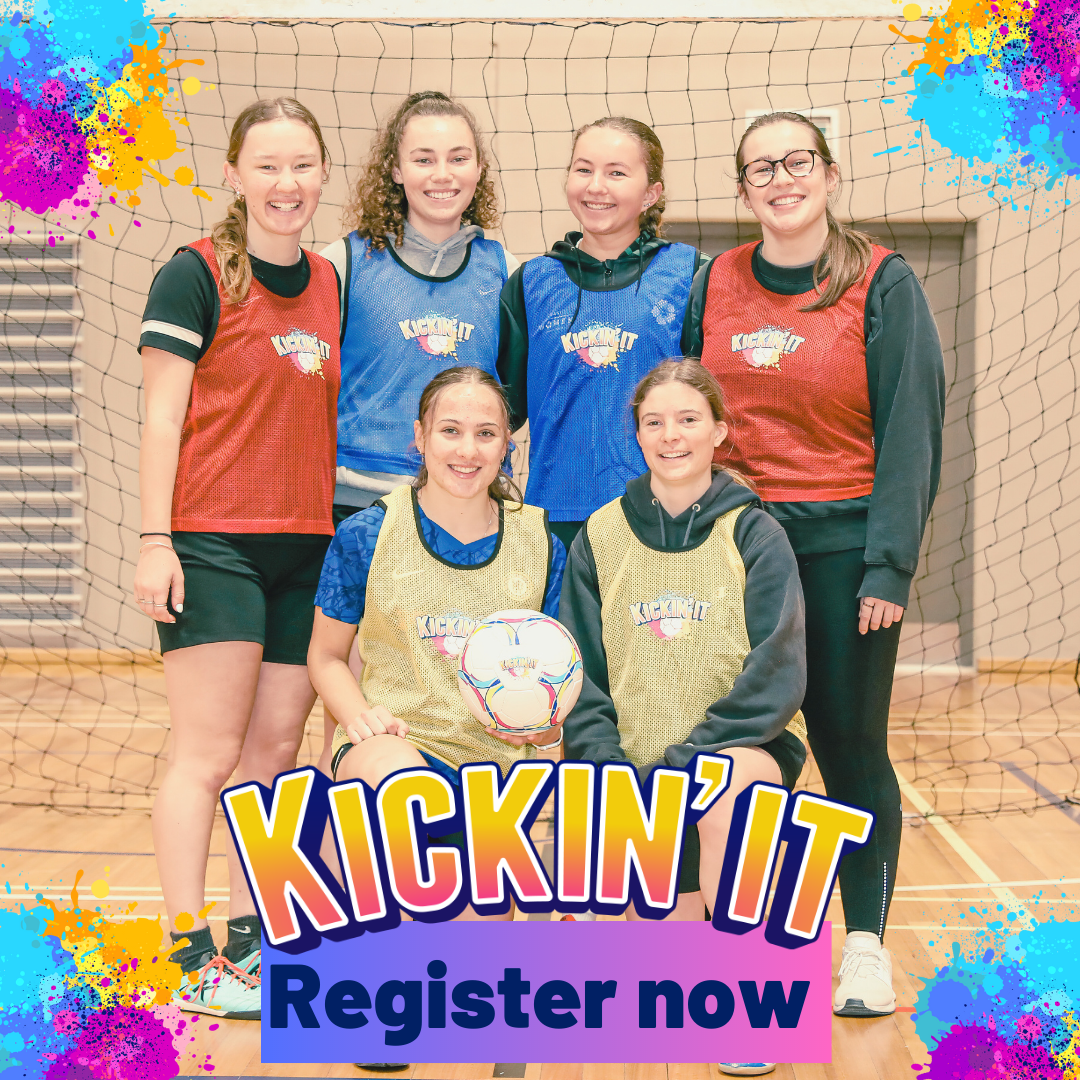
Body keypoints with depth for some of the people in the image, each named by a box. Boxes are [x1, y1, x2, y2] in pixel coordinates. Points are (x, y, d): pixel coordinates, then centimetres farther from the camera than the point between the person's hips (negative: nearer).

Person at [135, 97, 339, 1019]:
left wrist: (348, 532, 15)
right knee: (209, 754, -2)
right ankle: (193, 960, 7)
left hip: (308, 545, 6)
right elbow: (162, 417, -7)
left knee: (277, 749, 9)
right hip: (213, 544, -6)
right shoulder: (196, 273, -4)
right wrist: (155, 541, -12)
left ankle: (252, 938, 21)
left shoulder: (330, 283, 12)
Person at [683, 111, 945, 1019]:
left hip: (841, 543, -3)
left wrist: (890, 562, -13)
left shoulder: (884, 284, -2)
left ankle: (867, 943, 18)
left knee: (851, 744, 4)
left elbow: (911, 429, -6)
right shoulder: (714, 286, 8)